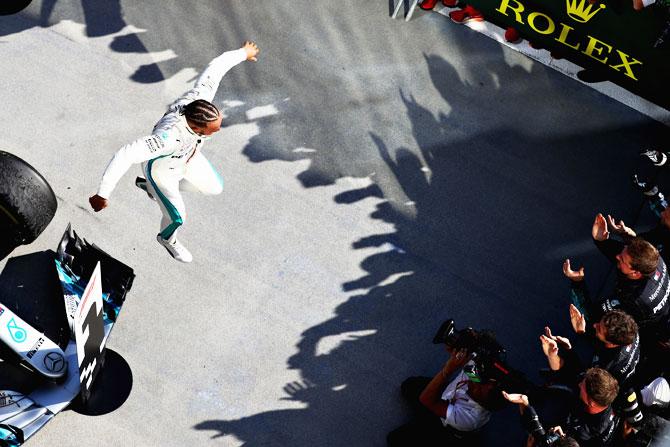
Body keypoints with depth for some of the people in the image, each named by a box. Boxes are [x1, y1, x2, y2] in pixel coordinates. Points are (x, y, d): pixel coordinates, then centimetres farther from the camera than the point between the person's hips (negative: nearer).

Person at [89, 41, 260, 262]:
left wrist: (244, 52, 1)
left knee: (215, 187, 23)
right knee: (177, 216, 7)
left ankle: (149, 186, 43)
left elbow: (217, 65, -18)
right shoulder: (169, 136, -52)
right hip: (160, 167, -6)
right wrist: (102, 194, -51)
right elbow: (124, 156, -53)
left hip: (186, 156, 6)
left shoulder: (200, 97, -36)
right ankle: (167, 238, 49)